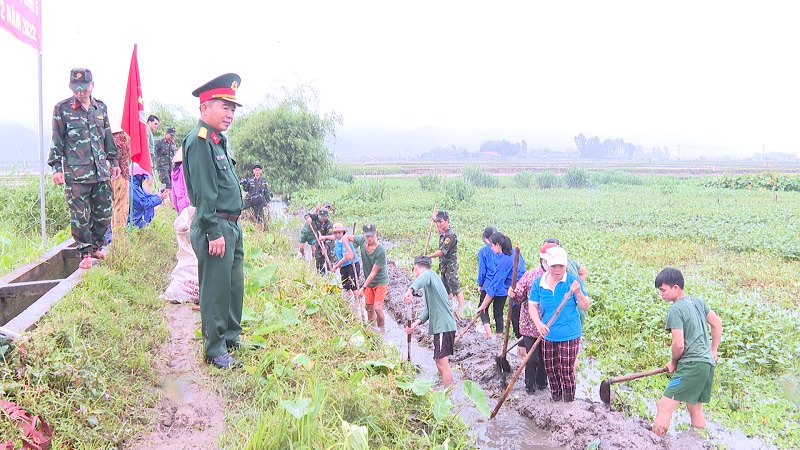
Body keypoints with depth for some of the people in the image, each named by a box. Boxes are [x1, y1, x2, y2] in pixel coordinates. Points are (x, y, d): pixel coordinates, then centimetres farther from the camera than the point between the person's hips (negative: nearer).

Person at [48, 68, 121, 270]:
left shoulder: (100, 107, 11)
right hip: (75, 173, -4)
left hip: (101, 171, 4)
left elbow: (108, 137, 19)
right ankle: (85, 254, 9)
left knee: (104, 213, 8)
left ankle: (96, 247, 27)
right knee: (80, 216, -2)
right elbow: (57, 141, 0)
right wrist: (56, 167, -4)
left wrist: (114, 161, 18)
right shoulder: (62, 108, -1)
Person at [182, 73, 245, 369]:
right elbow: (204, 192, -20)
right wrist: (213, 232, -22)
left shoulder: (218, 140, 16)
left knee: (234, 285, 18)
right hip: (215, 226, -10)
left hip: (231, 226, 10)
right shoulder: (199, 141, -15)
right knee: (215, 289, -1)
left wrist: (231, 228, 19)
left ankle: (231, 338, 33)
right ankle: (215, 351, 10)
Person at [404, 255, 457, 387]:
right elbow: (429, 308, 16)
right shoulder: (428, 284, 23)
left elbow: (424, 276, -35)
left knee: (442, 363, -10)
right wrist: (416, 323, 2)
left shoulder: (430, 274, -7)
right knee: (439, 361, 17)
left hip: (444, 326, -10)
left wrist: (410, 290, -52)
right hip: (440, 326, 10)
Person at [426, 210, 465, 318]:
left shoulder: (450, 235, -22)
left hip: (451, 265, -9)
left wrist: (428, 257, -24)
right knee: (446, 289, 17)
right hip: (443, 264, 9)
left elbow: (442, 251, -26)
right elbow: (439, 229, 34)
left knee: (455, 288, -5)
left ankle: (461, 309, 2)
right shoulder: (443, 232, 6)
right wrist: (435, 220, 15)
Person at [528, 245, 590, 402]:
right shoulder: (538, 283, -4)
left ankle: (569, 398, 30)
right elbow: (532, 306, -1)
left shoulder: (573, 281, -11)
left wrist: (578, 293, -27)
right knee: (550, 368, 18)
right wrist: (538, 323, -18)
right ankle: (555, 394, 42)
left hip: (569, 335, -3)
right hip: (547, 334, 3)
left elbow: (586, 307, -8)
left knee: (567, 370, 5)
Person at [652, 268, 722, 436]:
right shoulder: (697, 301, 11)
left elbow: (679, 345, -17)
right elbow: (717, 323, 22)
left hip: (692, 365, -10)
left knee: (664, 407, -13)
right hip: (708, 362, 10)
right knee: (695, 408, 21)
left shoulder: (675, 310, -14)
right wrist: (713, 351, 28)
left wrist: (674, 362, 2)